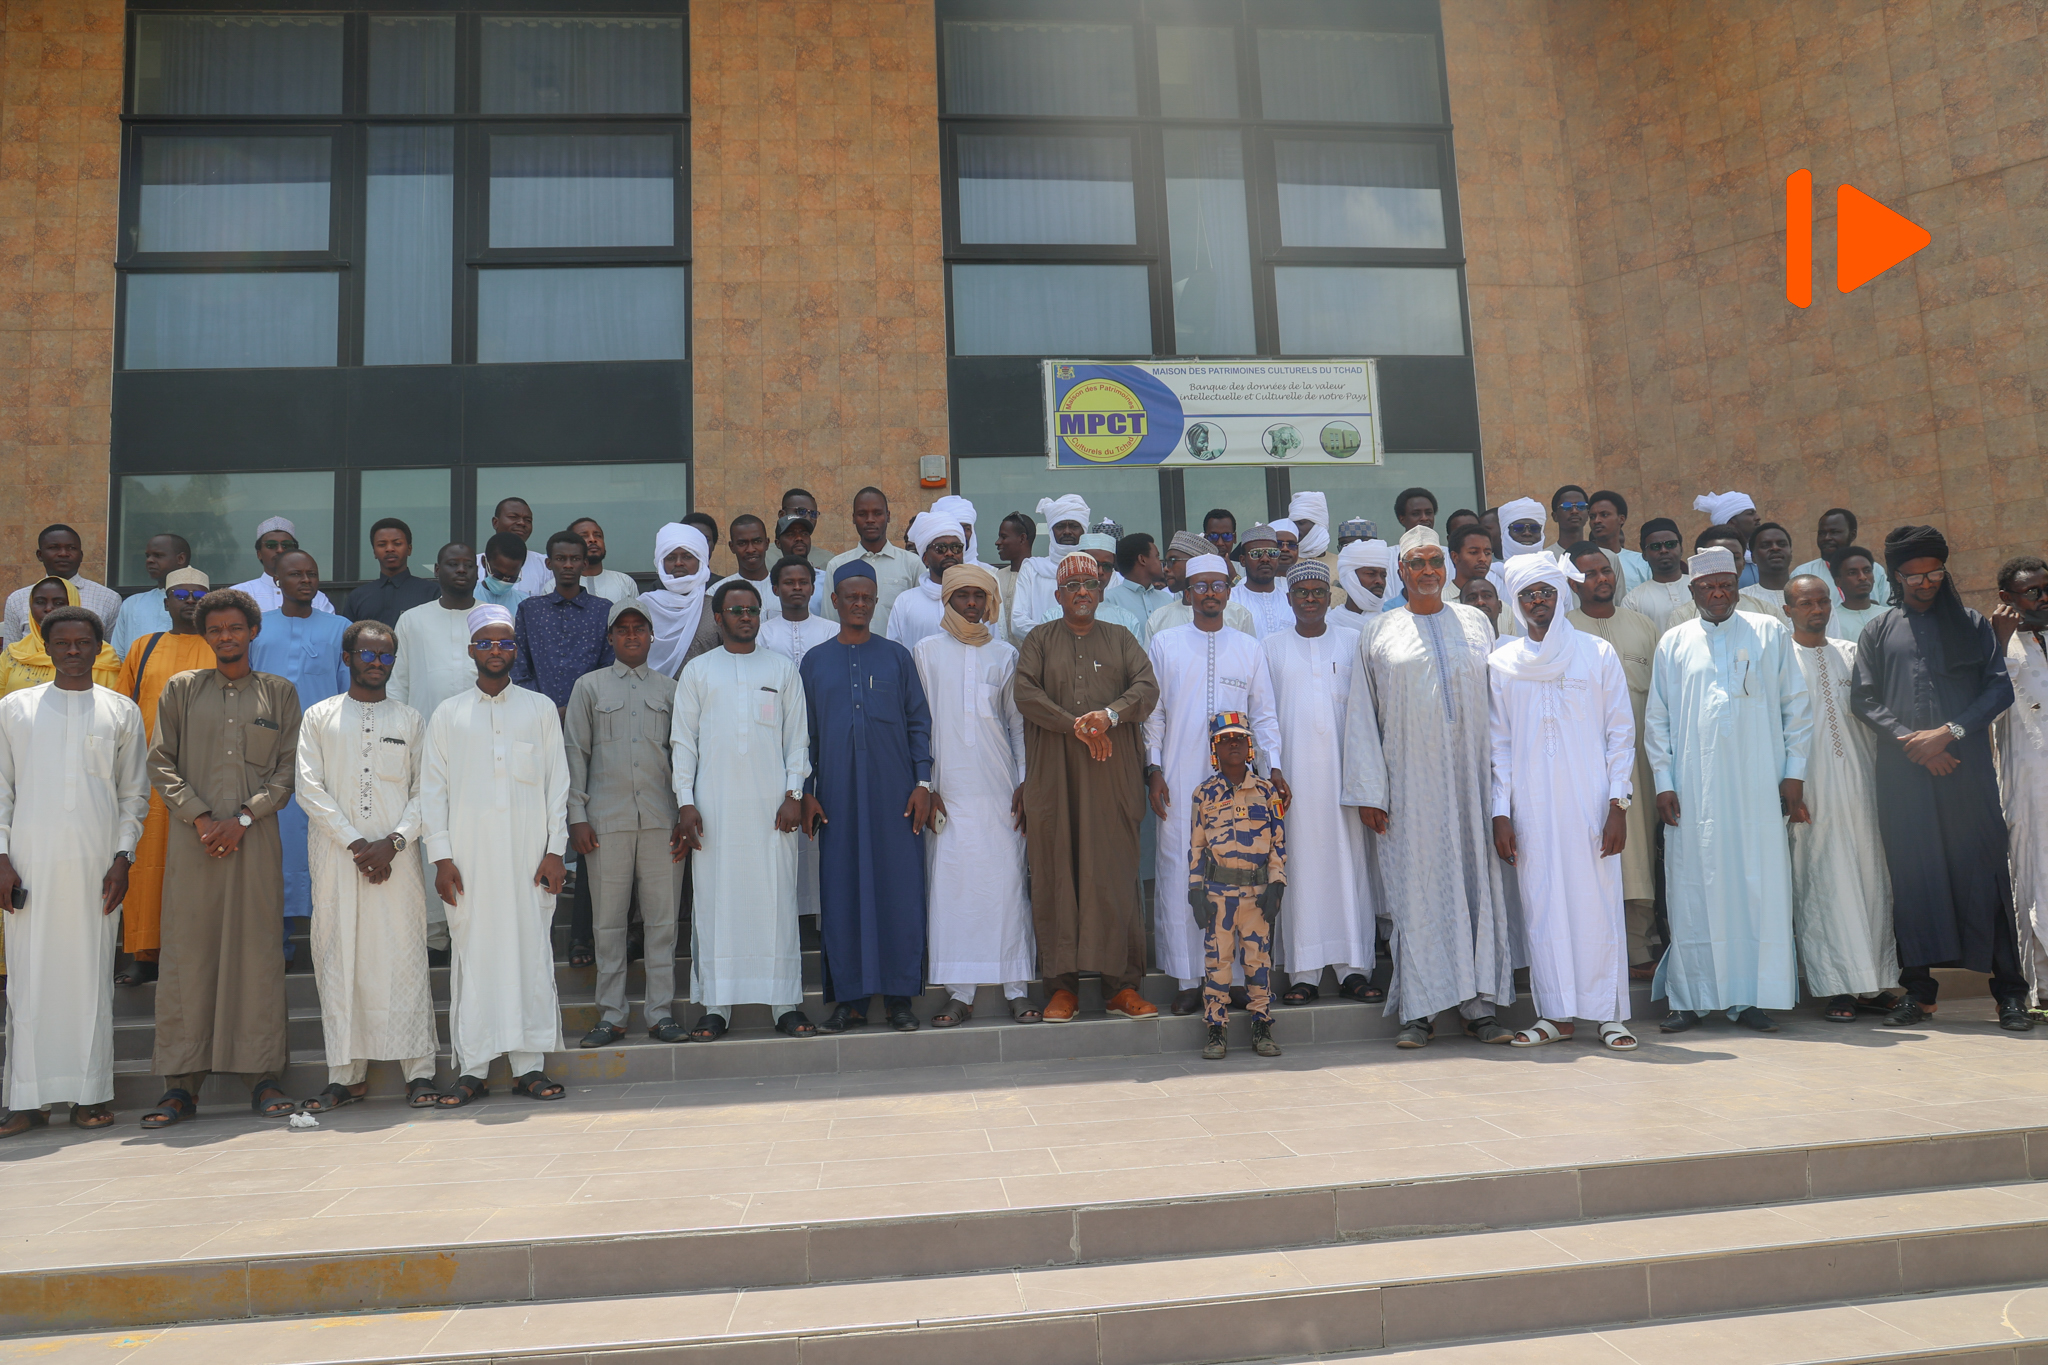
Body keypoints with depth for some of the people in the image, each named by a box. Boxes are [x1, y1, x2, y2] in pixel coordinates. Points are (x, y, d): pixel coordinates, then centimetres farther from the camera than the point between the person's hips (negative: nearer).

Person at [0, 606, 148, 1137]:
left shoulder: (121, 711, 10)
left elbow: (135, 793, 10)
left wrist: (123, 857, 1)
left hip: (96, 863, 0)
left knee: (91, 974, 1)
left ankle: (90, 1094, 8)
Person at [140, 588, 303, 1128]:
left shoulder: (280, 693, 11)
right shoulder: (181, 689, 12)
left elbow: (288, 769, 6)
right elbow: (161, 763, 6)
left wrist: (244, 818, -7)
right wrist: (200, 817, -7)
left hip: (256, 837, 0)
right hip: (193, 837, 0)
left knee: (258, 951, -1)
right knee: (188, 951, -2)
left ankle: (262, 1074, 5)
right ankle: (181, 1083, 5)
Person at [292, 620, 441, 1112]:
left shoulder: (410, 720, 12)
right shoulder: (319, 717, 11)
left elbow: (425, 792, 5)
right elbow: (309, 789, 1)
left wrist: (392, 842, -10)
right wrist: (355, 842, -9)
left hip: (397, 856, 0)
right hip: (335, 855, 0)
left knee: (404, 957, -3)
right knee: (338, 960, 1)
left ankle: (419, 1070, 1)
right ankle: (346, 1074, 8)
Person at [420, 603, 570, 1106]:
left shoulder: (541, 709, 11)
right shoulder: (448, 715, 10)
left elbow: (558, 783, 8)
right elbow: (432, 788, 8)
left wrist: (555, 850, -1)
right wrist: (441, 856, -2)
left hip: (529, 852, 0)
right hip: (470, 854, 0)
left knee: (531, 951, 0)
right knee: (473, 955, -1)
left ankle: (529, 1067, 6)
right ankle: (472, 1069, 7)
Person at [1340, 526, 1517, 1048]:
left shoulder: (1476, 624, 12)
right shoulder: (1380, 634, 7)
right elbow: (1362, 717, 4)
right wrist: (1368, 791, -3)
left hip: (1472, 775, 2)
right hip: (1411, 781, -1)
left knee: (1478, 880, 1)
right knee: (1416, 887, -2)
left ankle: (1481, 1006, 8)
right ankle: (1420, 1011, 4)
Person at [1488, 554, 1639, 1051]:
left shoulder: (1598, 654, 5)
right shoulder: (1501, 663, 8)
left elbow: (1621, 733, 4)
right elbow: (1498, 743, 8)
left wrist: (1618, 805, -5)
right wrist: (1500, 813, 2)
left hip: (1590, 803, -1)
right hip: (1531, 807, 1)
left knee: (1599, 903, -1)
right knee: (1542, 906, 3)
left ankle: (1610, 1013, 9)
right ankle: (1556, 1014, 12)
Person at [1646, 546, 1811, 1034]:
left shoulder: (1770, 633, 11)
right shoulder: (1674, 642, 11)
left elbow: (1796, 706, 9)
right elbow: (1657, 717, 10)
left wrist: (1794, 774, 2)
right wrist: (1662, 782, 2)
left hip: (1758, 787, 0)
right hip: (1693, 790, 0)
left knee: (1760, 887, -1)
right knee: (1693, 890, 0)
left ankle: (1751, 998, 7)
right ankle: (1690, 999, 6)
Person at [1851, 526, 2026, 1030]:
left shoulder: (1973, 625, 13)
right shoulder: (1878, 632, 15)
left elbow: (2000, 688, 4)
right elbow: (1862, 697, 7)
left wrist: (1950, 732, -8)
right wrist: (1908, 738, -7)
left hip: (1965, 766, -1)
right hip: (1902, 769, 1)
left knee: (1981, 868, -4)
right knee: (1912, 872, -1)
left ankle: (2010, 992, 2)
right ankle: (1918, 991, 4)